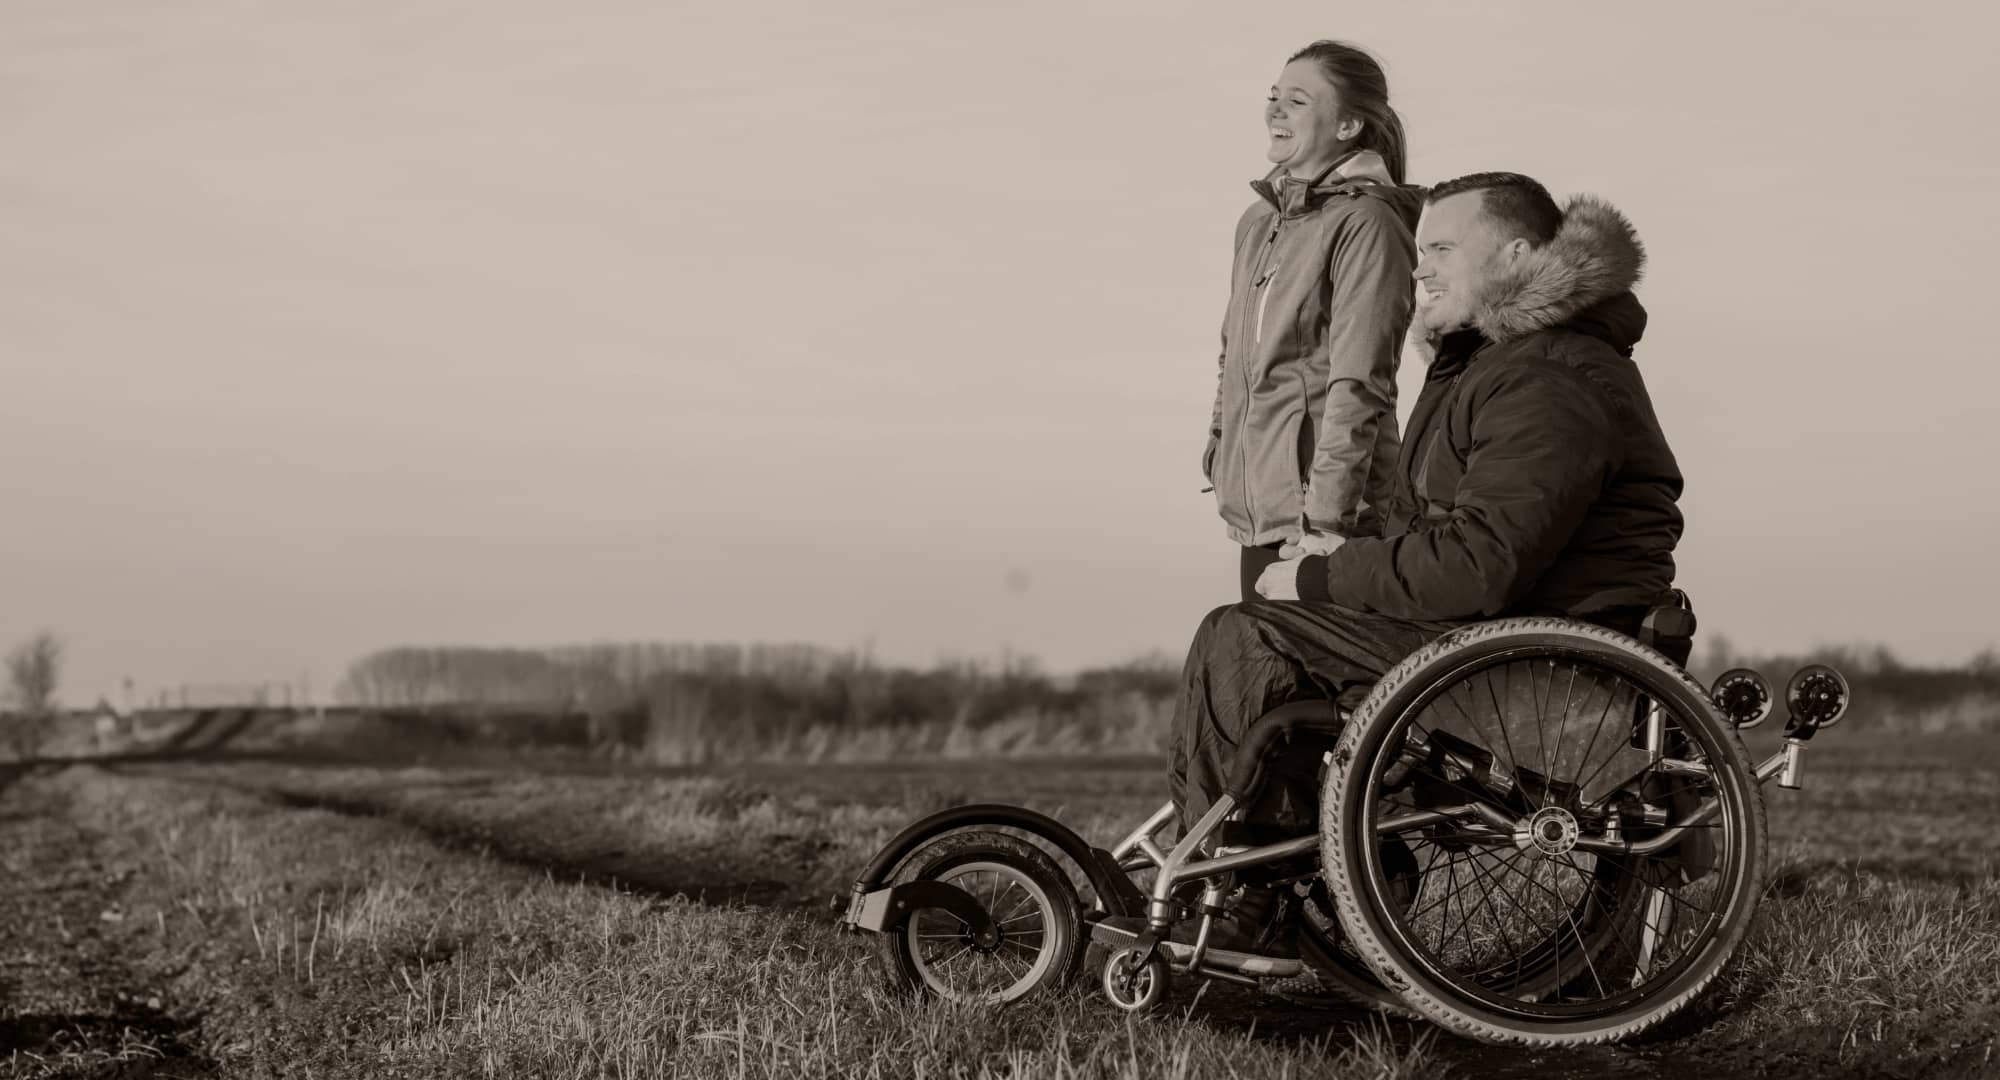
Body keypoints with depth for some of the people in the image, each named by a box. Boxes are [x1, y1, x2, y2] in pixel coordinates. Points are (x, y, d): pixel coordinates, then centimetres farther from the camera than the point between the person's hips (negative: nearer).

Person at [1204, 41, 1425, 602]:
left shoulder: (1365, 224, -9)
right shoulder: (1259, 220, 15)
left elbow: (1359, 385, -15)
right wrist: (1219, 453, 17)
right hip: (1256, 507, 7)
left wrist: (1327, 518, -18)